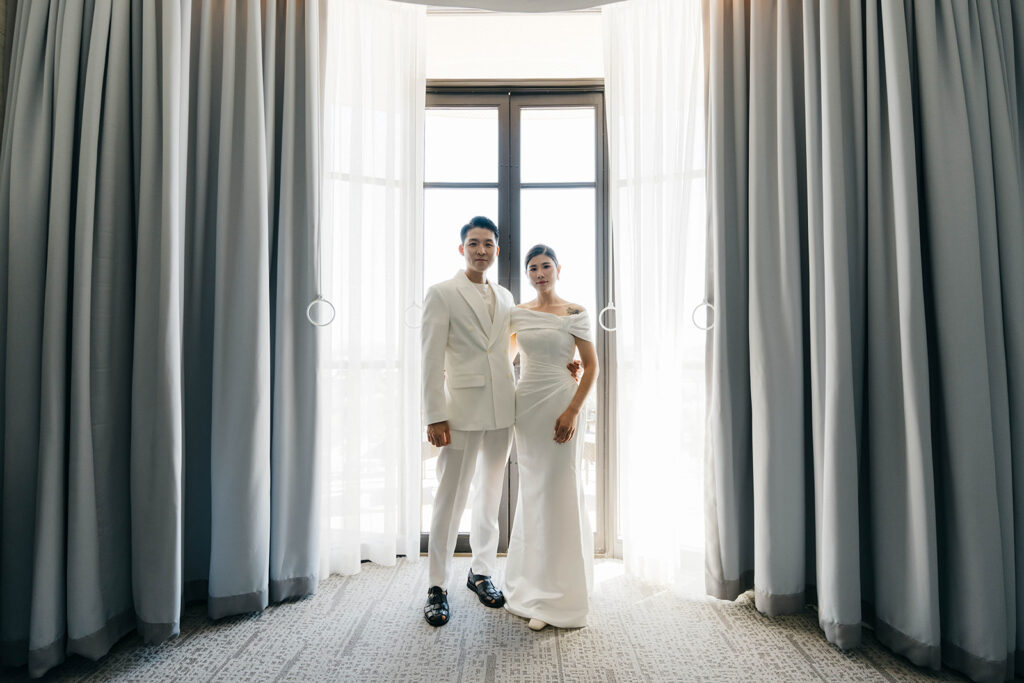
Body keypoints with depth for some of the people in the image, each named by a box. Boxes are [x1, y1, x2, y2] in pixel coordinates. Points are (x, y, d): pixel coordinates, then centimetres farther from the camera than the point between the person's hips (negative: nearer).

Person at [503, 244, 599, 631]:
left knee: (558, 491, 0)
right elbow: (505, 356, 22)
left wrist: (573, 411, -14)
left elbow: (591, 366, -5)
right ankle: (533, 585, 30)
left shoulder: (574, 313, -2)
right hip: (525, 403, 4)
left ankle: (557, 596, 16)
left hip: (560, 405, -4)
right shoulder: (517, 313, 10)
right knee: (533, 491, 12)